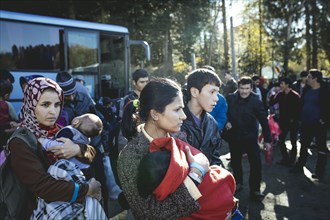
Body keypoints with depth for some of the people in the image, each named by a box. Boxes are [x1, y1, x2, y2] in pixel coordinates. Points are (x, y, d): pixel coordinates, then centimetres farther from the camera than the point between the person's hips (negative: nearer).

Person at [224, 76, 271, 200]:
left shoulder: (256, 101, -11)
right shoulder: (231, 98, -7)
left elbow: (264, 121, -8)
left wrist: (267, 140, -7)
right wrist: (226, 122, -10)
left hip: (250, 137, -2)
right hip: (234, 137, 3)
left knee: (256, 163, -6)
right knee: (235, 162, 16)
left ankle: (255, 190, 9)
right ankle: (238, 183, 37)